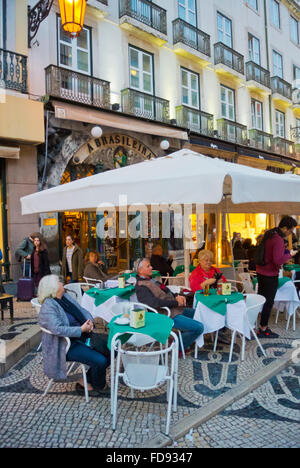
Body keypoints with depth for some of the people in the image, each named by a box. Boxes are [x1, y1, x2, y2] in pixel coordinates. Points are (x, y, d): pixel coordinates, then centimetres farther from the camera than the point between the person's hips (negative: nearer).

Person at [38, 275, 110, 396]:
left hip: (82, 336, 9)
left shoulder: (66, 297, 11)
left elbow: (83, 311, 15)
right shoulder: (48, 307, -15)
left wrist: (90, 321, -6)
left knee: (110, 351, -4)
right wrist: (81, 329, -24)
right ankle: (99, 386, 11)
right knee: (100, 361, -20)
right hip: (67, 345, -9)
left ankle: (85, 382, 10)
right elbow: (57, 329, -27)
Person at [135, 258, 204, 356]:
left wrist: (177, 296, -1)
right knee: (199, 327, -17)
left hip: (175, 310, 11)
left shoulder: (151, 280, 14)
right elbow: (155, 303, -30)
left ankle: (184, 341, 27)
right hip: (169, 315, -11)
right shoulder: (141, 286, -17)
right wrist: (176, 302, -22)